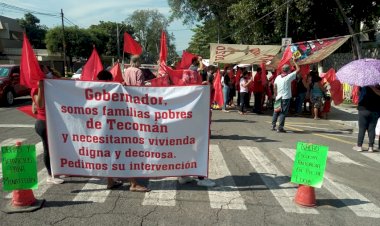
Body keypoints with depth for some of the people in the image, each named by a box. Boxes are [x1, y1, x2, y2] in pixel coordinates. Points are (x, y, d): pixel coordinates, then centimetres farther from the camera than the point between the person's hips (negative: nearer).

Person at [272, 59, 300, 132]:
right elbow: (298, 69, -3)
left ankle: (273, 125, 21)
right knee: (283, 112, -3)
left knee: (276, 111, 15)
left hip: (278, 97, 5)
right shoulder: (289, 77, -8)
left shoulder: (278, 77, 6)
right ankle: (280, 127, -5)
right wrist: (294, 62, 7)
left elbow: (275, 87, 9)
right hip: (286, 97, -5)